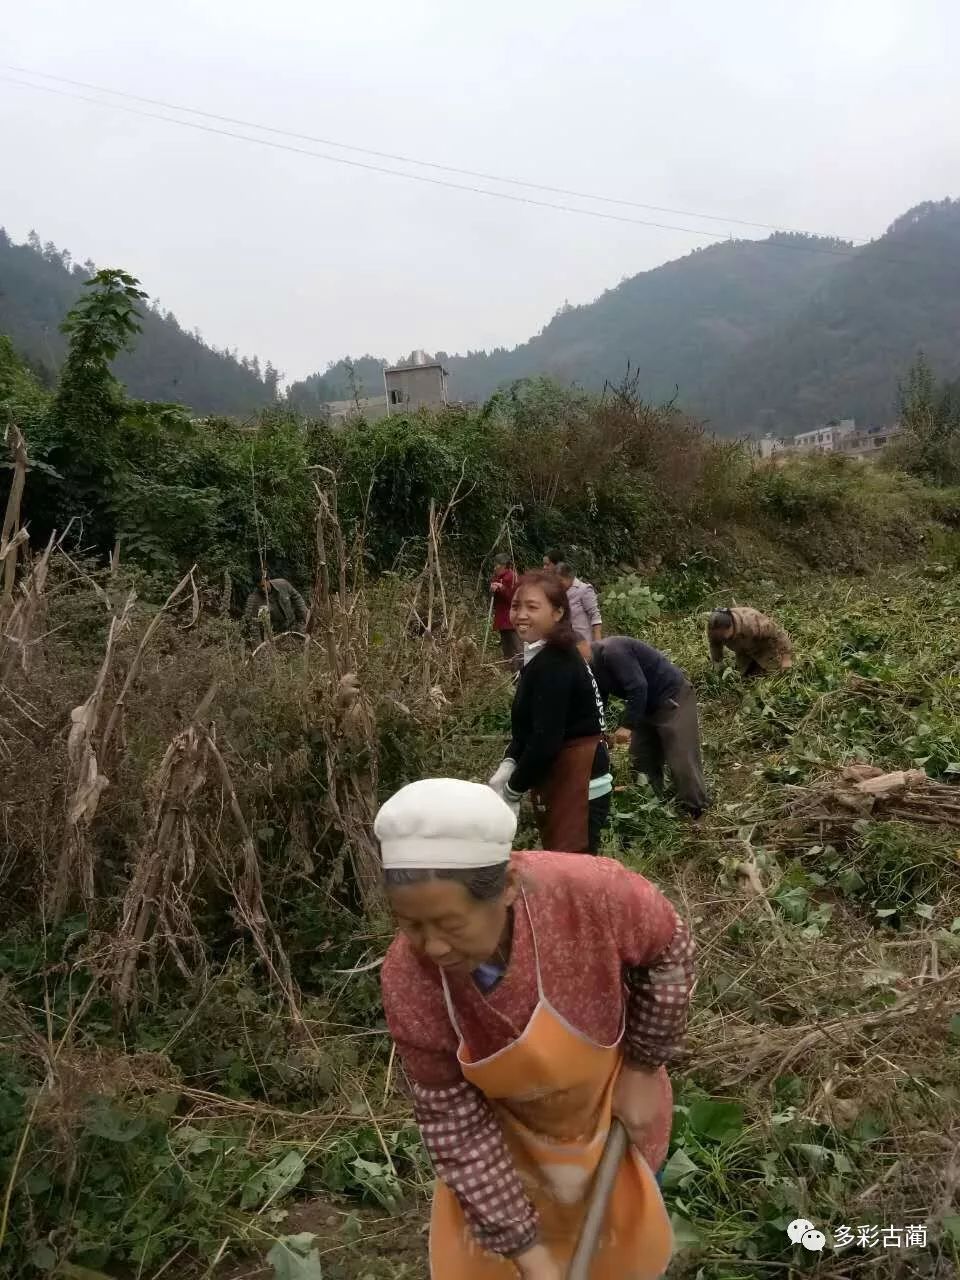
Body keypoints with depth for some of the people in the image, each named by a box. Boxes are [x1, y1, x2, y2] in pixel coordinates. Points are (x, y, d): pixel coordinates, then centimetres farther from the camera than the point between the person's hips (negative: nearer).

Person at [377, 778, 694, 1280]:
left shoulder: (586, 893, -39)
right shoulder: (407, 981, -32)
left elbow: (669, 950, -17)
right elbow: (455, 1122, -20)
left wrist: (644, 1067, -11)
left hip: (611, 1103, 0)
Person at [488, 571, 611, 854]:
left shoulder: (553, 665, -21)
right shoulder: (542, 657, 10)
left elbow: (546, 739, -24)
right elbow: (530, 725, 17)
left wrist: (513, 789, -11)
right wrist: (508, 764, 2)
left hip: (576, 787, -10)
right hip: (560, 781, 10)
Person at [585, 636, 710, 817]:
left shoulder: (611, 651, -25)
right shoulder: (595, 665, 6)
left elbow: (638, 687, -29)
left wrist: (627, 725, -27)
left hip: (673, 696, -10)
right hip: (648, 705, 10)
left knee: (681, 760, -10)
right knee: (641, 761, 11)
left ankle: (697, 812, -4)